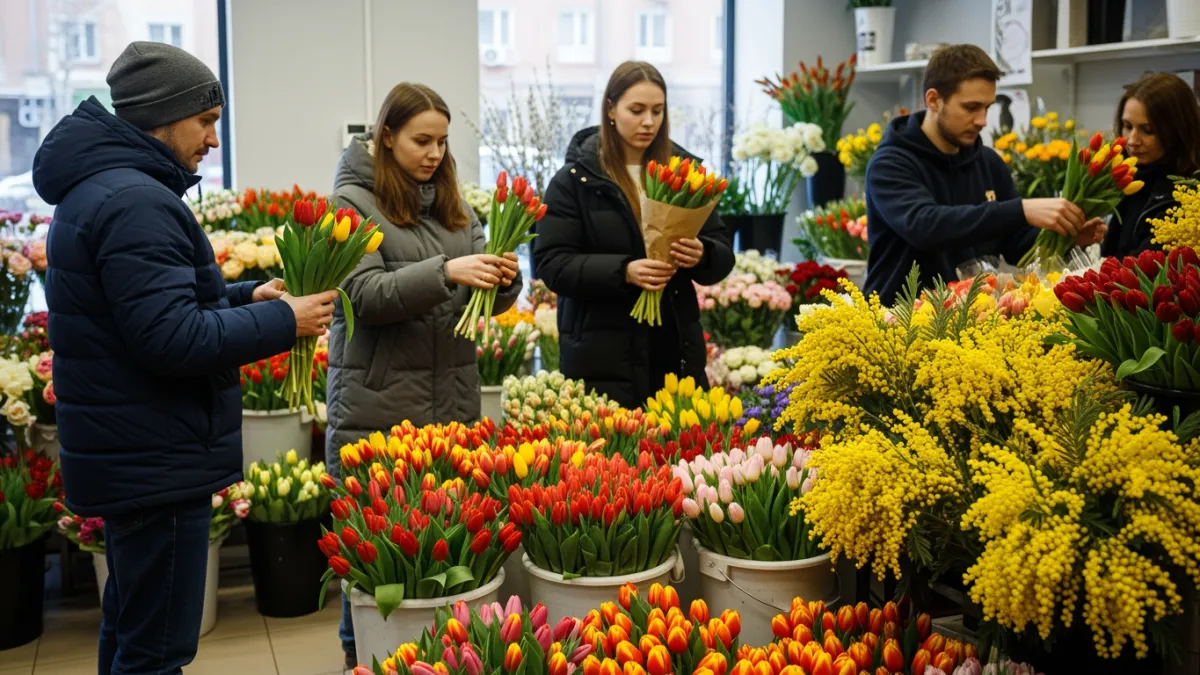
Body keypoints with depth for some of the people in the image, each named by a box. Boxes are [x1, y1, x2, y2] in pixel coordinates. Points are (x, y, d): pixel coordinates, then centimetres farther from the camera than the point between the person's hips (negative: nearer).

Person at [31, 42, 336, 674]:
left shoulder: (97, 188, 13)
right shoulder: (135, 202, -19)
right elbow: (171, 339, -24)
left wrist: (244, 296, 11)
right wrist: (282, 323, -15)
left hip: (127, 454, 11)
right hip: (156, 462, -11)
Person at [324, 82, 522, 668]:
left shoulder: (452, 202, 12)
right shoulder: (354, 201, -4)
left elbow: (488, 300, 11)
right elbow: (365, 296, -14)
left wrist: (503, 279, -11)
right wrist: (444, 272, -25)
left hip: (452, 400, 5)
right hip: (379, 405, -5)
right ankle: (361, 651, 23)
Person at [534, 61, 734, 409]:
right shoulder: (574, 179, -1)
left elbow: (724, 255, 9)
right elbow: (552, 264, -8)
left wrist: (700, 255, -15)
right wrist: (623, 271, -22)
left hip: (677, 350, 3)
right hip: (602, 355, -3)